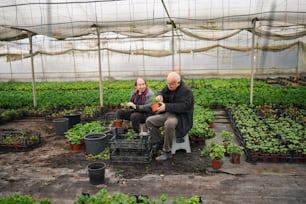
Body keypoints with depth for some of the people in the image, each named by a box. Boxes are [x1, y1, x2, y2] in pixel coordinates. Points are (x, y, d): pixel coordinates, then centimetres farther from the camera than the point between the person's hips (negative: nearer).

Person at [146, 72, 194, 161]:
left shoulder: (186, 91, -17)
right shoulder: (168, 87, 6)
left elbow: (183, 106, -26)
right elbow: (162, 92, 24)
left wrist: (166, 106, -31)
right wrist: (160, 95, -4)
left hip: (181, 116, -8)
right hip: (167, 113, 8)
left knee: (169, 124, -40)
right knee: (149, 120, -4)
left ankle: (167, 152, -25)